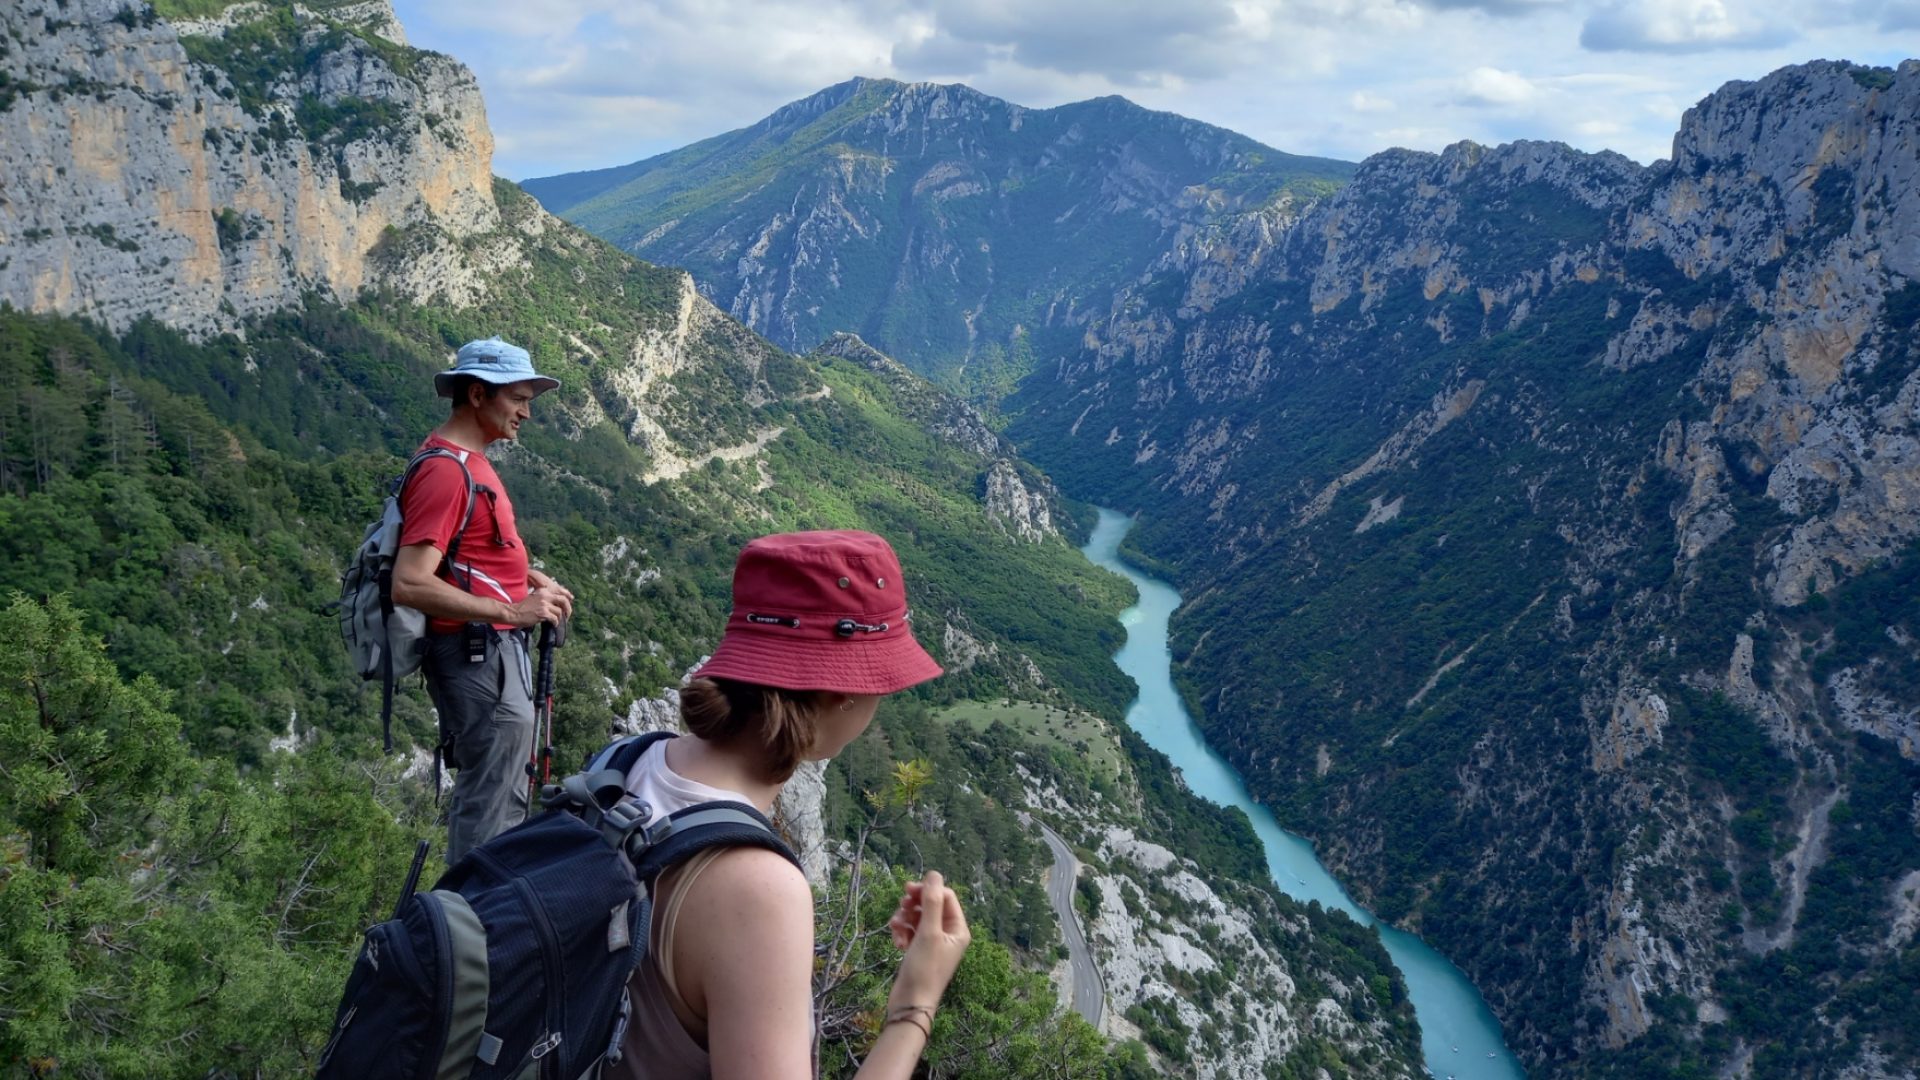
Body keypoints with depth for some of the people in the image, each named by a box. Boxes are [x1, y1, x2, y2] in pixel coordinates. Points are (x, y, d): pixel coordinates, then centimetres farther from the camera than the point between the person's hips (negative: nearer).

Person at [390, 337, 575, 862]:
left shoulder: (466, 460, 12)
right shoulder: (446, 472, -19)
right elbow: (410, 585, -27)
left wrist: (525, 576, 9)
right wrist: (512, 611, -24)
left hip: (495, 653, 11)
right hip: (479, 655, -11)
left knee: (503, 799, 21)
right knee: (489, 806, -3)